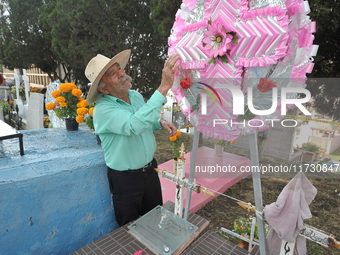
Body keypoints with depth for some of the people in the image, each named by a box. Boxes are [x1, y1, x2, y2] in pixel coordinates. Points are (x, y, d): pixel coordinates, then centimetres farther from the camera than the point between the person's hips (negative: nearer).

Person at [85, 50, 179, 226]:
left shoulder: (136, 96, -1)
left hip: (150, 169, 6)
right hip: (126, 178, -6)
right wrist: (164, 87, -46)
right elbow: (135, 125, -43)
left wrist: (160, 123, -7)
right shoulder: (103, 110, -24)